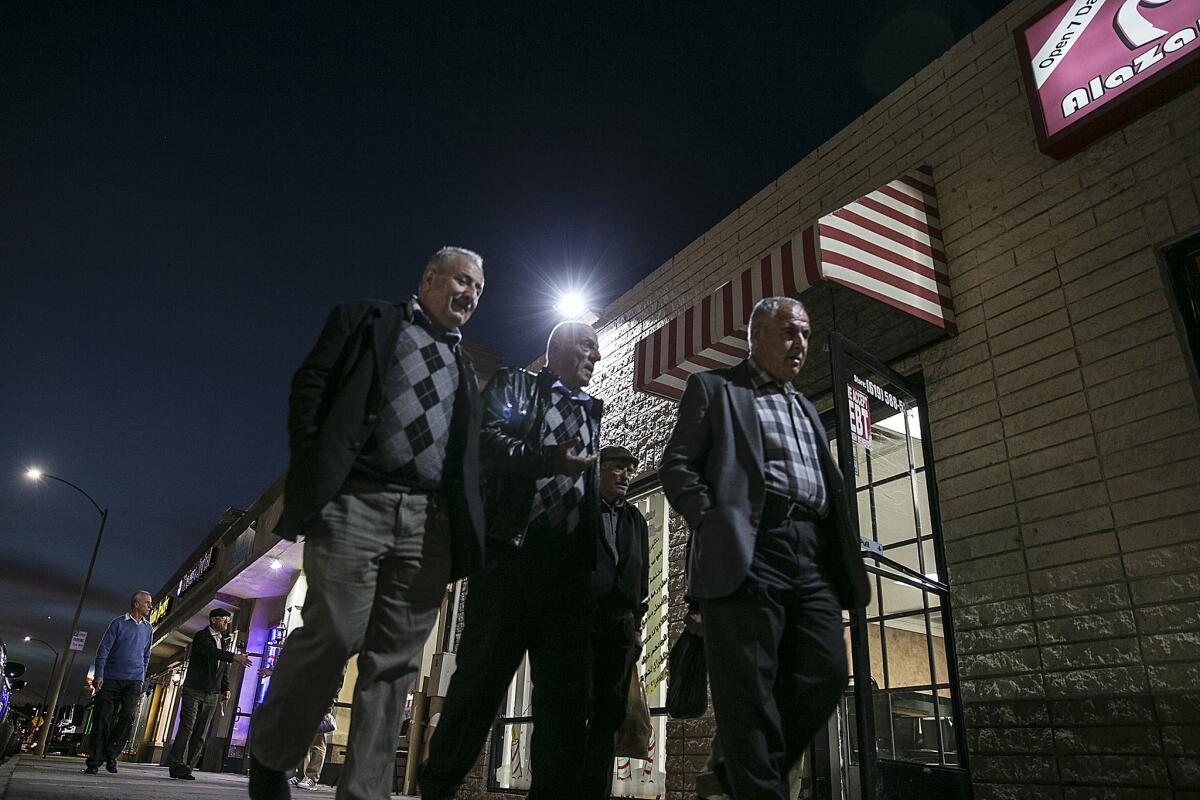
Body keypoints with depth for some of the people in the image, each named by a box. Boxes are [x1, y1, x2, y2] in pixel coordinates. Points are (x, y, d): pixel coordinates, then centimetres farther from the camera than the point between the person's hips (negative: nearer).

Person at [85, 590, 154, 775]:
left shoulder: (148, 628, 14)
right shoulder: (118, 623, 2)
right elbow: (103, 649, -2)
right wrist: (99, 675, -10)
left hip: (134, 681, 3)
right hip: (111, 678, -3)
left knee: (127, 718, -7)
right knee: (103, 718, -2)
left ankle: (110, 755, 7)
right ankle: (95, 761, 6)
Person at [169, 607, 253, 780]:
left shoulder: (224, 641, 16)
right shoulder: (201, 636, -5)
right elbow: (212, 652, -25)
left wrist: (225, 688, 10)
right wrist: (234, 657, -37)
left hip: (212, 694, 6)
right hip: (194, 690, -6)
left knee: (201, 733, 2)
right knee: (187, 728, -9)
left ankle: (187, 767, 5)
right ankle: (177, 765, -4)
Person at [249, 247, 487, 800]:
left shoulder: (463, 366, 26)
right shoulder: (366, 319, 15)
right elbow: (310, 386, 5)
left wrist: (463, 538, 8)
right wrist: (313, 472, -8)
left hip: (428, 523, 4)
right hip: (355, 505, -4)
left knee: (394, 664, 1)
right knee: (332, 637, -9)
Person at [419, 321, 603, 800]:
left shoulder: (590, 409, 25)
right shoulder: (514, 387, 10)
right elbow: (487, 441, -8)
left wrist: (593, 555, 11)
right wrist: (547, 461, -21)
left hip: (568, 563, 5)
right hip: (513, 549, -5)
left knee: (566, 690, 2)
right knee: (481, 675, -2)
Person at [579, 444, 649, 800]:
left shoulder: (636, 519, 21)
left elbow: (641, 574, 19)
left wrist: (636, 623, 12)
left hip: (621, 624, 5)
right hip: (581, 618, -4)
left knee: (609, 714, 3)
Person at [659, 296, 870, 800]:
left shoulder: (807, 409, 31)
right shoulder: (714, 388, 12)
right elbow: (677, 464, 3)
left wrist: (844, 558, 12)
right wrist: (712, 523, -13)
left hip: (813, 552, 6)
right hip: (748, 549, -6)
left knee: (825, 676, -3)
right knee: (751, 691, -8)